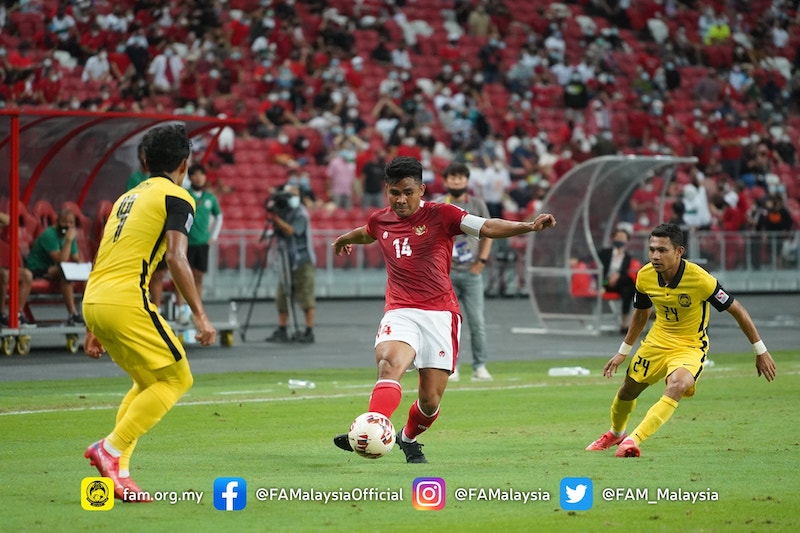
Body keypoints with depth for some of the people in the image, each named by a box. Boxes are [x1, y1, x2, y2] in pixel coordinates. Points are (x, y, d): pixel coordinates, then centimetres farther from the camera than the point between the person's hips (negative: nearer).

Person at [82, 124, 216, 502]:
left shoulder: (127, 198, 24)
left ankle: (118, 471, 9)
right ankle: (112, 450, -12)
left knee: (148, 382, 20)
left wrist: (93, 328, 27)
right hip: (126, 300, -8)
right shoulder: (176, 198, 0)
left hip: (93, 300, 8)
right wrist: (200, 315, -13)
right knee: (177, 378, 1)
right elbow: (175, 258, -13)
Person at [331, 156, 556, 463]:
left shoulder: (441, 215, -3)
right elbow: (366, 233, 36)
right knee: (390, 363, -31)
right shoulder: (380, 221, 10)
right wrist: (344, 240, 59)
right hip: (400, 313, 2)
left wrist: (530, 226, -30)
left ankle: (408, 438, 32)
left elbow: (487, 228, -14)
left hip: (440, 314, -2)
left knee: (430, 400, 0)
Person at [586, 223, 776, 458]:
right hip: (657, 340, 5)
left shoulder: (700, 280, -27)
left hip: (690, 346, -5)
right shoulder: (645, 276, -12)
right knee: (628, 390, 14)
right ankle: (615, 434, 47)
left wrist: (760, 351, -11)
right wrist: (623, 351, 16)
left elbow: (737, 310, -15)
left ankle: (633, 440, -36)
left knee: (676, 386, -34)